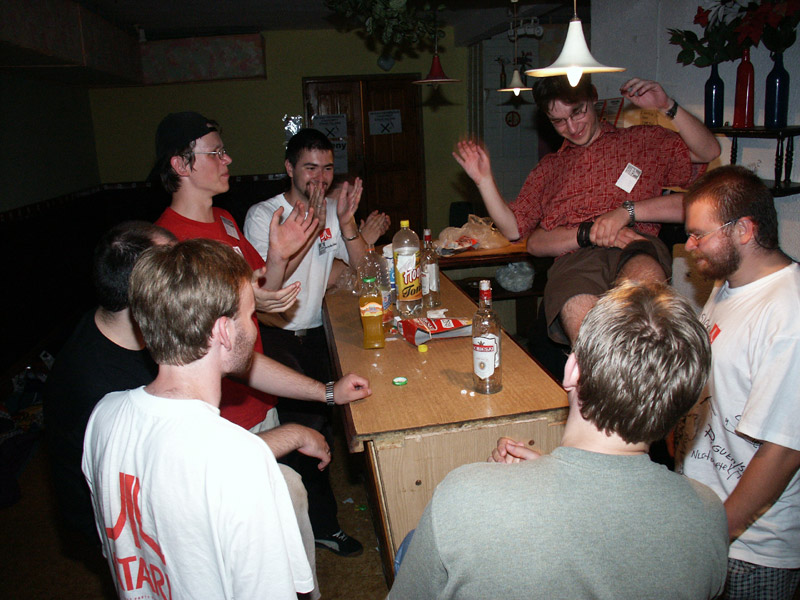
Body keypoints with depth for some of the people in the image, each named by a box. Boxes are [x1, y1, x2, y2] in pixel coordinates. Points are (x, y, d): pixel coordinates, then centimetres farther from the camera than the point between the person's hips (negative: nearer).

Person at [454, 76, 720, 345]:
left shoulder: (643, 140, 26)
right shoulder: (549, 168, 30)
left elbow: (709, 152, 13)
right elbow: (514, 229, 20)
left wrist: (667, 107, 3)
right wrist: (484, 180, 8)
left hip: (638, 247, 0)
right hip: (573, 261, 1)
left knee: (645, 275, -39)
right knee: (578, 313, -36)